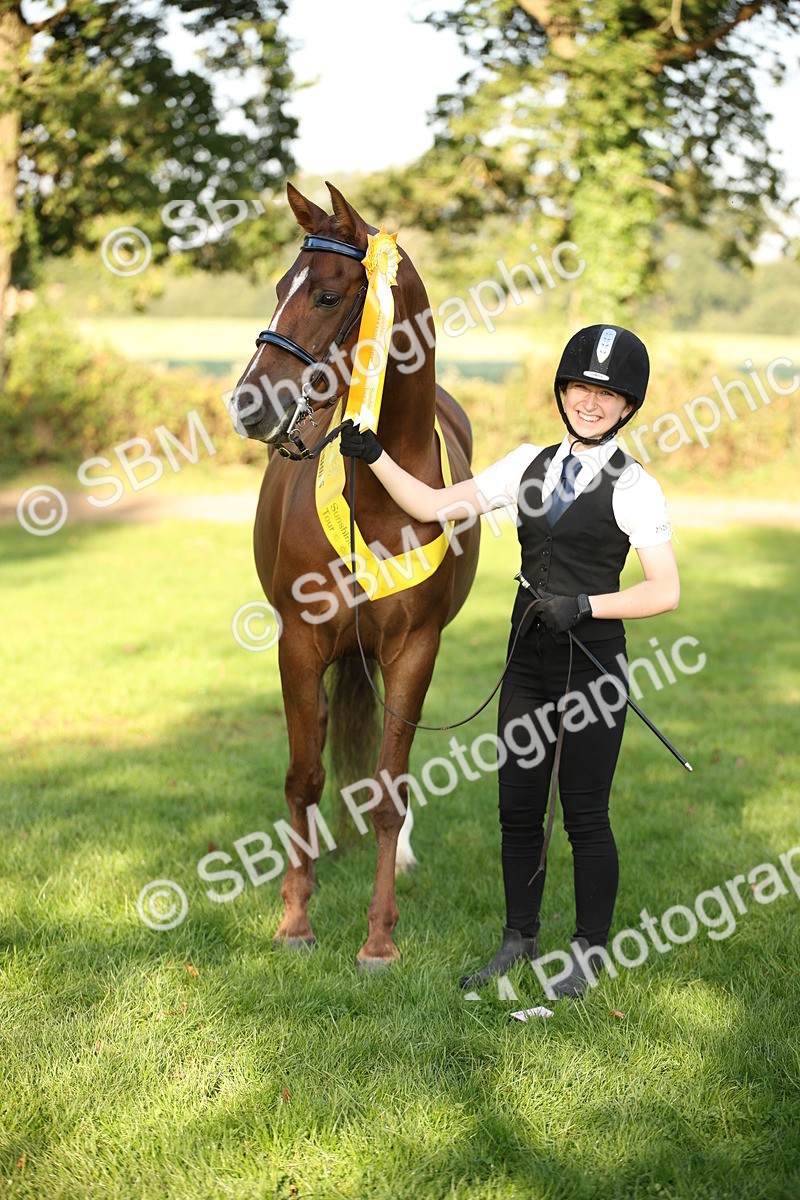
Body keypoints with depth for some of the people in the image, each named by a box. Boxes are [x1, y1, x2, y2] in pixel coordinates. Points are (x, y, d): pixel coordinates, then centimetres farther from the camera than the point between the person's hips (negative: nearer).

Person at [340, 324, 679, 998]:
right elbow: (435, 507, 5)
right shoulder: (531, 464, 9)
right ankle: (520, 940, 26)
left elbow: (665, 592, -10)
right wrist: (375, 459, -5)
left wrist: (584, 604, -19)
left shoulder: (632, 487, -7)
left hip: (592, 664, -5)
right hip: (528, 663, 5)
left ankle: (590, 953, 17)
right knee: (518, 808, 11)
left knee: (584, 815, 2)